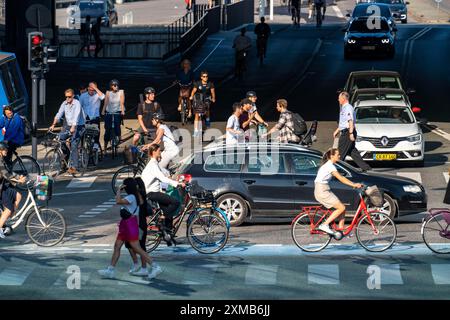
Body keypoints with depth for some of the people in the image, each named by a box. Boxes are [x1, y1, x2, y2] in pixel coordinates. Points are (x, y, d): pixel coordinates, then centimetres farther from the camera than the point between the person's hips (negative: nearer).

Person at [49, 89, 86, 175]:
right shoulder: (64, 104, 3)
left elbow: (76, 116, -27)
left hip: (78, 126, -6)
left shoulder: (77, 104, -14)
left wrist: (73, 127, -40)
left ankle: (74, 167, -12)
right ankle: (65, 153, 11)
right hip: (68, 126, 6)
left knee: (73, 146, -14)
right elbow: (59, 114, -4)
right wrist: (53, 125, -19)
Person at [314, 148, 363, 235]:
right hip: (322, 191, -10)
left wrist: (354, 184, 11)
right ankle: (324, 225, -11)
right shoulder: (330, 166, -16)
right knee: (341, 208, -11)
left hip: (325, 190, 10)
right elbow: (341, 178, -21)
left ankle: (341, 229, 9)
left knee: (342, 207, 7)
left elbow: (341, 177, 18)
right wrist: (354, 185, -24)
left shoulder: (330, 165, 15)